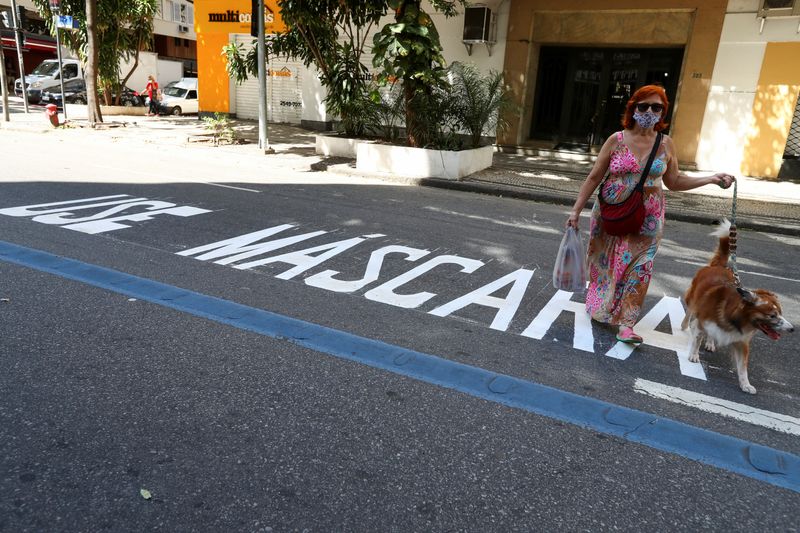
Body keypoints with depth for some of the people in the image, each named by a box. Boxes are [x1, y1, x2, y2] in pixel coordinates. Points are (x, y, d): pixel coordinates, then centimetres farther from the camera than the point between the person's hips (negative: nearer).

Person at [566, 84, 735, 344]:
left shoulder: (666, 145, 2)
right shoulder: (616, 140, -5)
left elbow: (674, 181, 11)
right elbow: (594, 177, -3)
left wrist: (712, 179, 2)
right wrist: (576, 210, -6)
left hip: (646, 220, 1)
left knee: (638, 268, -3)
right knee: (604, 264, 10)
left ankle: (626, 322, 2)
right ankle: (600, 306, 34)